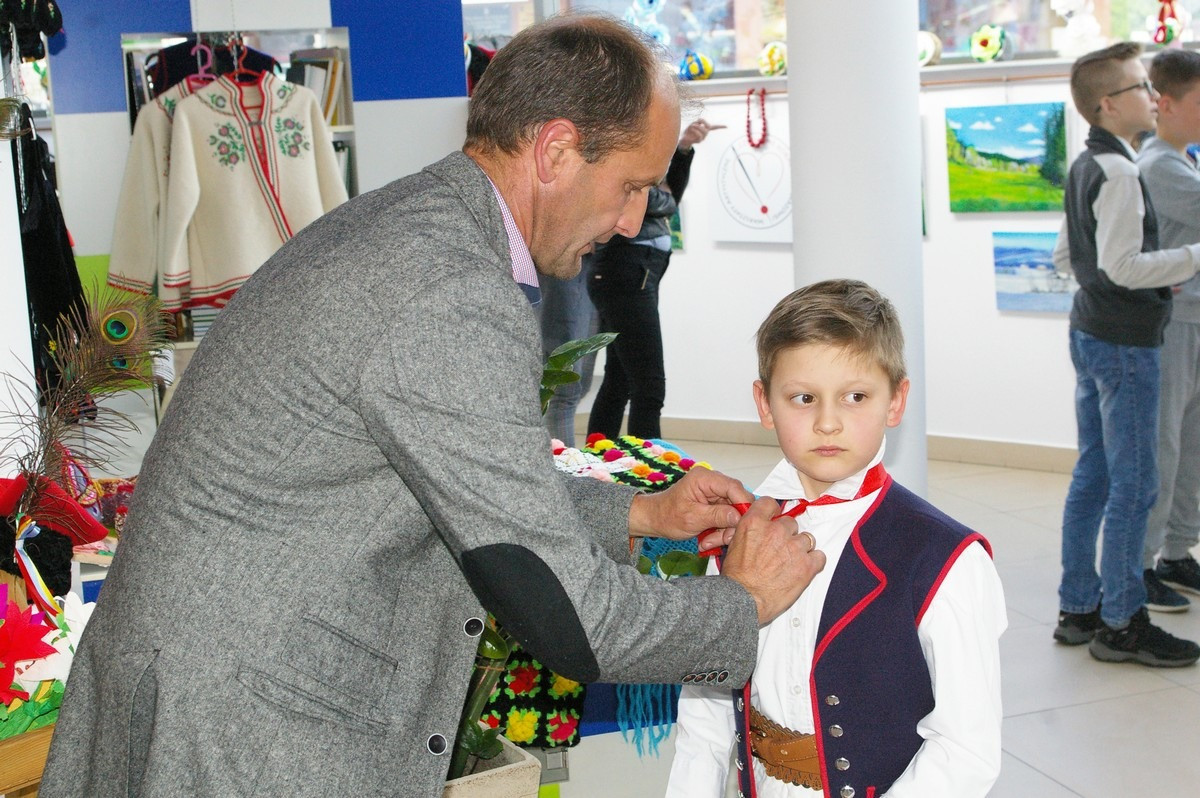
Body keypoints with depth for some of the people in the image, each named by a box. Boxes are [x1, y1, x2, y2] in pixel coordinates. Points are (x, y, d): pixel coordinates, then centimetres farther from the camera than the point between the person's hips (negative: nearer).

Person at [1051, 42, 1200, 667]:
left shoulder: (1083, 168, 12)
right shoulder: (1119, 173, -17)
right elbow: (1122, 266, -23)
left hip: (1090, 334, 10)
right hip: (1124, 343, -10)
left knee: (1093, 476, 14)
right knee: (1133, 486, -3)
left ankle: (1077, 607, 21)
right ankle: (1120, 624, 4)